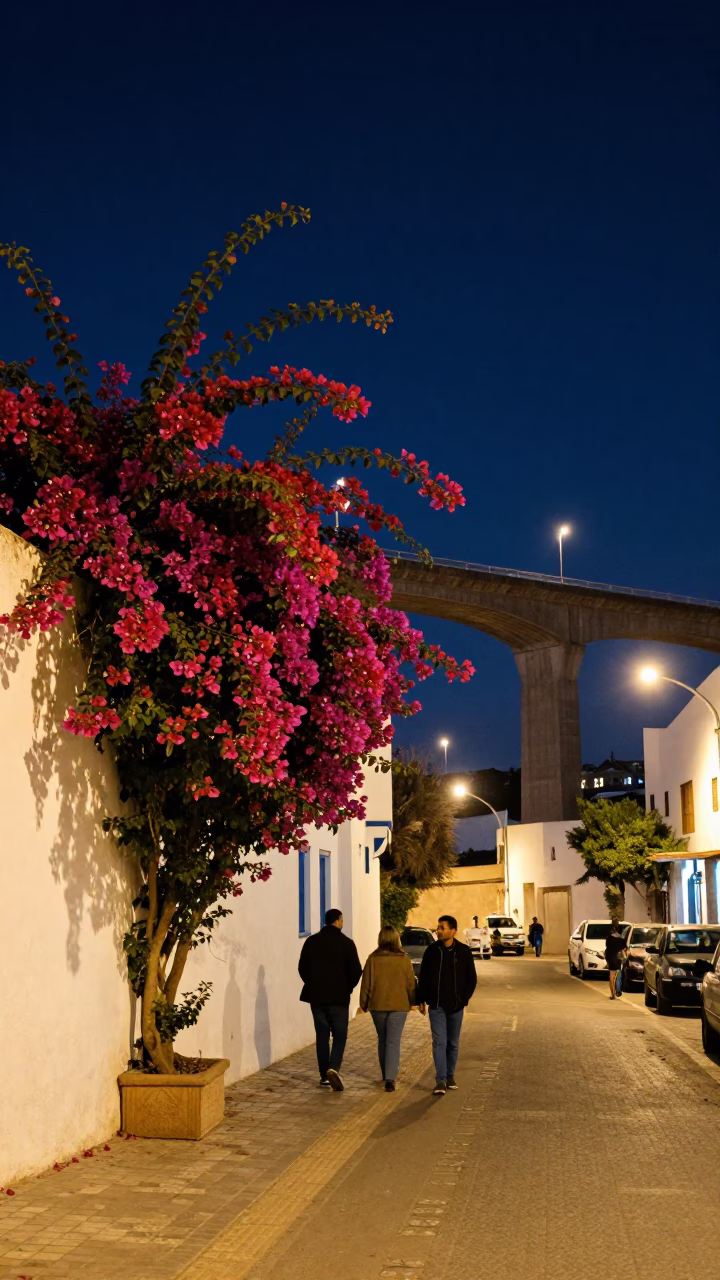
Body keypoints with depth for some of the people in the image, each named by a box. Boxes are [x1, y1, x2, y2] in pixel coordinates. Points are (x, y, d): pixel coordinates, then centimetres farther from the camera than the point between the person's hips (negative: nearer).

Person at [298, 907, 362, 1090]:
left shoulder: (311, 941, 2)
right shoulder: (346, 943, -8)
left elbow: (302, 967, 6)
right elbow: (356, 970, -8)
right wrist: (348, 988, 9)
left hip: (316, 996, 3)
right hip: (339, 997, -3)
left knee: (322, 1035, 10)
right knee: (339, 1035, 5)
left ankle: (325, 1077, 10)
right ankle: (334, 1068, -16)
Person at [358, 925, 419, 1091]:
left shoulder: (373, 959, -6)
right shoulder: (404, 959, -6)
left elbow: (366, 984, -1)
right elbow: (411, 983, 1)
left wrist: (364, 1003, 12)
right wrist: (413, 1002, 16)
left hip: (377, 1005, 1)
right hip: (399, 1005, -1)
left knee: (382, 1040, 18)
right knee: (393, 1042, -2)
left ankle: (386, 1074, 29)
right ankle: (390, 1078, -15)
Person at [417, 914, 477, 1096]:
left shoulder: (463, 951, -6)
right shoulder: (432, 950, -3)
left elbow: (472, 979, 2)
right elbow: (423, 976, 5)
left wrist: (464, 999, -3)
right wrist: (422, 999, 3)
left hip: (456, 1006, 0)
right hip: (436, 1005, 0)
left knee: (453, 1043, 11)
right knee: (439, 1042, -6)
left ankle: (450, 1075, 26)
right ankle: (441, 1080, -8)